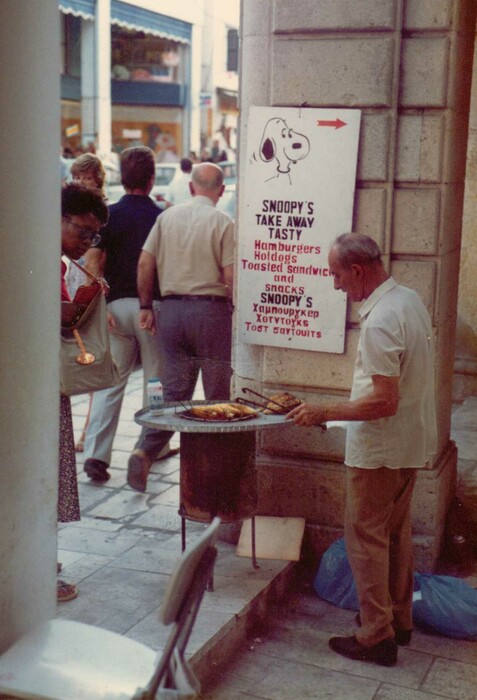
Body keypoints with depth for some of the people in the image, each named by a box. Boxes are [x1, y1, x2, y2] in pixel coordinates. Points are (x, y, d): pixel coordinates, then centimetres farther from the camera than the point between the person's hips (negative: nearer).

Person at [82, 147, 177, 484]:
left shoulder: (109, 215, -1)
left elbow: (92, 261, -9)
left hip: (117, 304, 1)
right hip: (154, 305, 0)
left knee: (109, 381, 4)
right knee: (156, 378, 14)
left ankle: (96, 453, -4)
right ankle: (151, 445, 24)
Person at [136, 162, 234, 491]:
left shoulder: (168, 216, 6)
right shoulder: (223, 222, -6)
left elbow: (145, 263, 4)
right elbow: (231, 278, -11)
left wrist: (146, 307, 11)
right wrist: (236, 310, 4)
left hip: (172, 308, 4)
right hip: (211, 308, -4)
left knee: (175, 391, 10)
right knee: (217, 395, 8)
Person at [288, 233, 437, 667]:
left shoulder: (380, 322, -26)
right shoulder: (410, 299, 4)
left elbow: (384, 402, -28)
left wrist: (323, 413, -21)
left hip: (380, 450, -10)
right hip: (412, 443, 10)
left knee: (366, 538, 3)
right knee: (396, 533, 20)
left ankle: (376, 637, 11)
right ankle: (399, 620, 33)